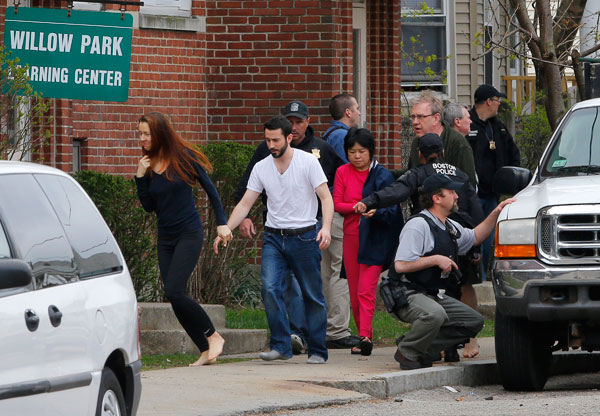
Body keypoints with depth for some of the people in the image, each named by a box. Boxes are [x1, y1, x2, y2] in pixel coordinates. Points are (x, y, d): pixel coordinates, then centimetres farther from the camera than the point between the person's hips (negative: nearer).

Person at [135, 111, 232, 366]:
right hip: (165, 237, 6)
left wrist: (222, 223, -3)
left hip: (189, 233, -6)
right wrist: (140, 177, -7)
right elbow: (148, 206, 5)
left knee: (174, 291, -18)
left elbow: (210, 189, 0)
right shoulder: (148, 164, 6)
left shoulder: (184, 157, -6)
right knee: (175, 298, 1)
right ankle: (206, 351, 9)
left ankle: (213, 335, -3)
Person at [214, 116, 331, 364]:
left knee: (312, 295, 3)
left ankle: (317, 351, 12)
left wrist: (326, 227, -27)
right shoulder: (261, 168, 5)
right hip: (273, 238, 3)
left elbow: (326, 197, -10)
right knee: (270, 289, -14)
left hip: (304, 237, -3)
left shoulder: (308, 162, -6)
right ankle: (281, 346, -10)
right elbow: (245, 204, 7)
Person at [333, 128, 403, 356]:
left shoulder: (382, 175, -4)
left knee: (366, 290, -15)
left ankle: (365, 336, -22)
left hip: (374, 238, -4)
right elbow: (337, 204, 2)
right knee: (354, 292, 6)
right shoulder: (343, 172, 6)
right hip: (351, 235, 4)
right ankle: (363, 335, 15)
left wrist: (374, 211, -29)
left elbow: (391, 209, -8)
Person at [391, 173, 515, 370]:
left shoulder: (450, 227, 14)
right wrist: (436, 260, -19)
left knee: (475, 321, 4)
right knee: (434, 314, -39)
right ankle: (407, 352, -13)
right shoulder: (418, 225, -16)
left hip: (435, 295, 10)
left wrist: (496, 213, 23)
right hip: (409, 295, -10)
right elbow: (400, 265, -23)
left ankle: (423, 349, 5)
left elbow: (474, 237, 34)